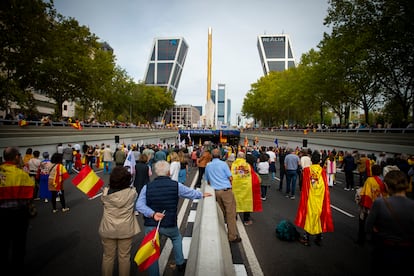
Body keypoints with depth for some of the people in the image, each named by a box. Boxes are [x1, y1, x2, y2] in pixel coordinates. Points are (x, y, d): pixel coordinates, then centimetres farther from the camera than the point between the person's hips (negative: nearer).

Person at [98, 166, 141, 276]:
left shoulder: (106, 193, -17)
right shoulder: (132, 192, -17)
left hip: (108, 230, 1)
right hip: (126, 230, 0)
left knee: (108, 257, 20)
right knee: (124, 257, 16)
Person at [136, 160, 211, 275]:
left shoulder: (147, 187, -5)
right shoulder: (176, 185, -8)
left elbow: (139, 205, -14)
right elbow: (191, 193, 7)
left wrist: (152, 214, -20)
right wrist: (202, 194, 25)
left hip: (150, 225, 0)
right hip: (169, 225, 0)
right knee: (177, 238, 31)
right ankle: (180, 263, 42)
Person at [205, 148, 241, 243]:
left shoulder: (208, 166, 10)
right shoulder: (223, 164, -4)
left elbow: (207, 181, 16)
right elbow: (230, 178, -3)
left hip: (216, 192, 5)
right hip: (226, 191, -5)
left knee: (221, 213, 16)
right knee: (230, 214, -1)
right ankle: (232, 236, 1)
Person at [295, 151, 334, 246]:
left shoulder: (307, 170, -10)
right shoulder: (323, 171, -6)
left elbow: (305, 186, -6)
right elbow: (326, 187, -4)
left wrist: (304, 198, 4)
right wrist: (325, 200, 7)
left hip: (310, 197, -1)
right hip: (321, 198, 2)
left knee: (309, 215, 8)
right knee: (320, 215, 13)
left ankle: (306, 238, 14)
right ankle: (319, 238, 24)